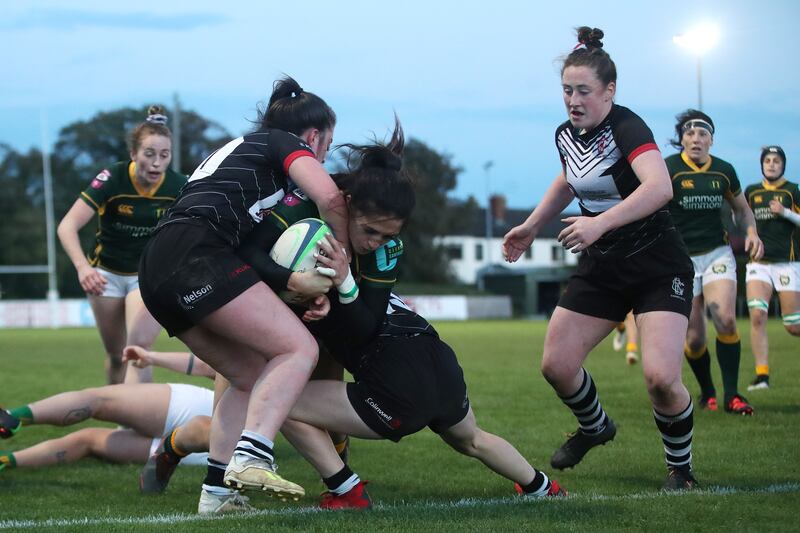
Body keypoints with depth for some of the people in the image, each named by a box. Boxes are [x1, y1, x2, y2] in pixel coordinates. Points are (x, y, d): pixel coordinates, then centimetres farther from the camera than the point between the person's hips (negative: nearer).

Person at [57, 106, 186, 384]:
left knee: (138, 348, -21)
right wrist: (83, 267, -46)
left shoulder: (179, 186, -19)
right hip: (108, 272, 0)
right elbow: (67, 227, -29)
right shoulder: (112, 179, -24)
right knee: (116, 355, 10)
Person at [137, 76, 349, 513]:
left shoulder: (238, 148, 36)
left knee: (251, 377, 14)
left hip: (155, 271, 9)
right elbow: (330, 198, -9)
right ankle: (250, 458, -32)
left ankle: (215, 493, 4)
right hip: (196, 252, -9)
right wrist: (343, 257, 7)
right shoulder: (288, 144, 11)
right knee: (299, 349, -12)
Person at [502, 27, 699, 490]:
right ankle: (595, 427, 34)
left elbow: (659, 186, -40)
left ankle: (681, 468, 5)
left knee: (661, 377, -22)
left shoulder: (626, 128, -21)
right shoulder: (567, 135, 2)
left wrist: (601, 222, -46)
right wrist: (532, 227, 21)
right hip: (602, 269, 7)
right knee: (556, 365, 2)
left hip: (658, 269, -7)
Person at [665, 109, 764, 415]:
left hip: (717, 254, 2)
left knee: (725, 319, -19)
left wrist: (751, 233, -1)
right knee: (694, 338, -3)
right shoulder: (669, 169, -9)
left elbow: (742, 208, 18)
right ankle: (707, 393, 23)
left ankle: (732, 395, -11)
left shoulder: (723, 171, 3)